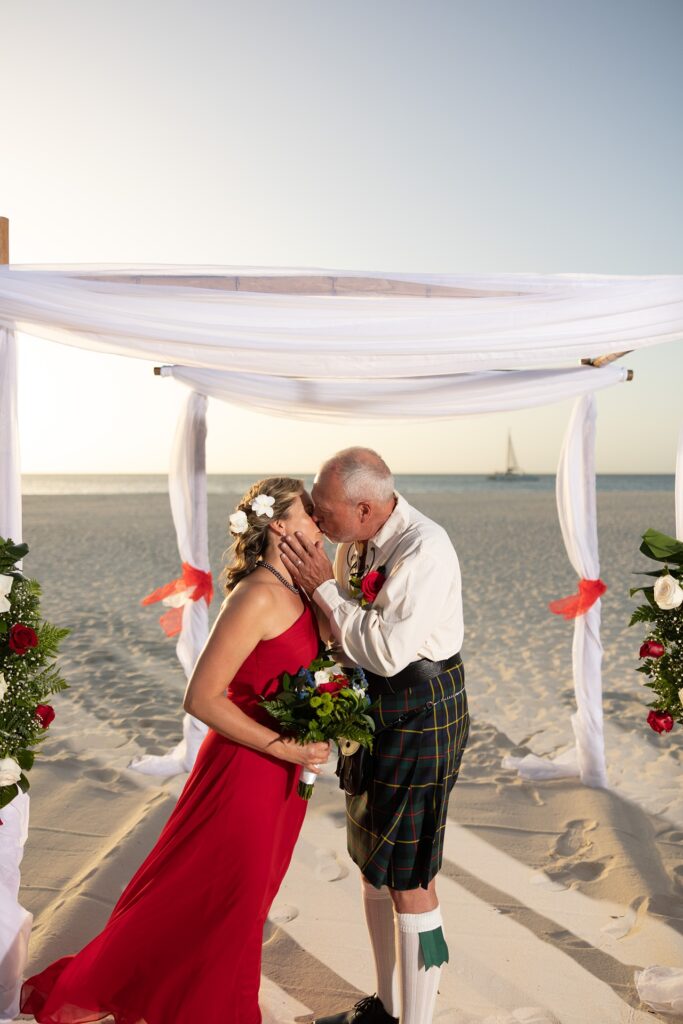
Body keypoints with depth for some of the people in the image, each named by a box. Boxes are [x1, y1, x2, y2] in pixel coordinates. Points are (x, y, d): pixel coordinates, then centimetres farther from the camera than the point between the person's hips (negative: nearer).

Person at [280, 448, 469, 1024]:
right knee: (373, 865, 20)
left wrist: (324, 588, -21)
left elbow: (387, 651, -27)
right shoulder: (356, 543, 1)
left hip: (420, 718, -9)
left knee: (409, 882, 0)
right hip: (374, 713, 9)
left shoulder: (425, 550, -24)